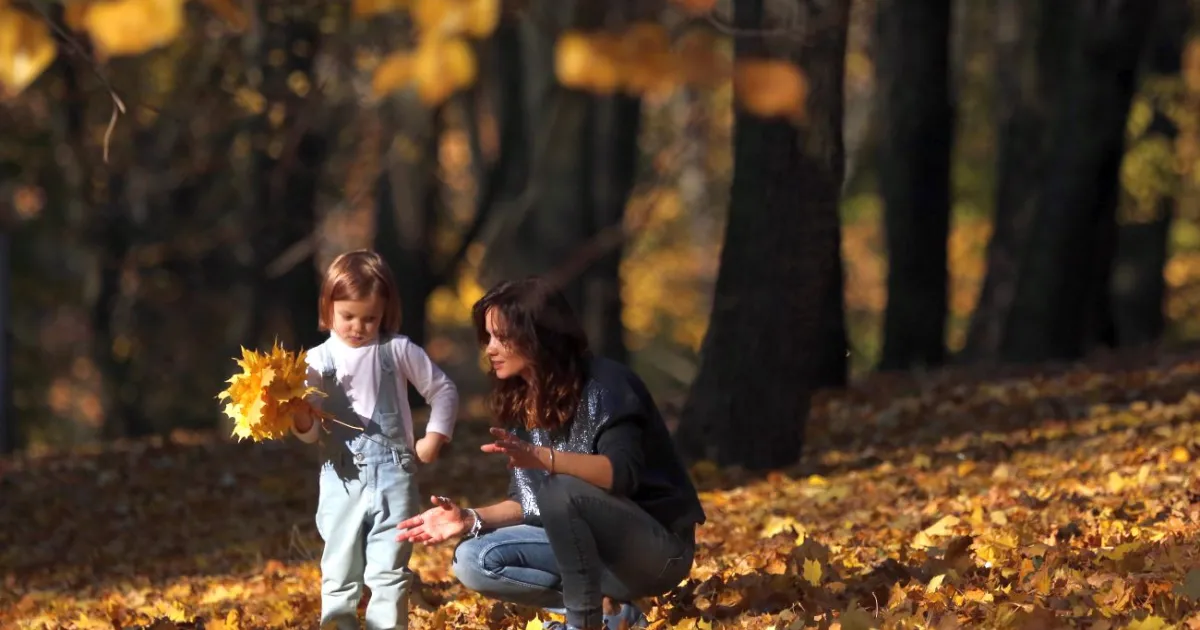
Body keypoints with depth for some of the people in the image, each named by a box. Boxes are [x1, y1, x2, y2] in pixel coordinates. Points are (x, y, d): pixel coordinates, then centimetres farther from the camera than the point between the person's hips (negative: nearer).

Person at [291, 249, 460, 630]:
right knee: (339, 571, 6)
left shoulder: (398, 350, 1)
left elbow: (443, 391, 10)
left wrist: (434, 438, 0)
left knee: (388, 571, -1)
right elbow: (314, 430, -1)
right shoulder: (319, 360, 2)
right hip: (342, 479, 1)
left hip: (392, 476, -1)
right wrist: (299, 420, -23)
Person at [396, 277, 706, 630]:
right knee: (474, 561, -10)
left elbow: (622, 473, -32)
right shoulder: (520, 403, 6)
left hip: (657, 549, -8)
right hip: (589, 546, 8)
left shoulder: (605, 386, -16)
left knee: (561, 490, -34)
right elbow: (528, 503, 9)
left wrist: (542, 457, -46)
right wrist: (471, 520, -9)